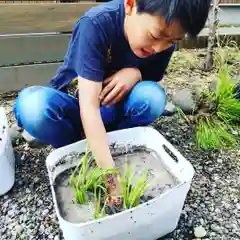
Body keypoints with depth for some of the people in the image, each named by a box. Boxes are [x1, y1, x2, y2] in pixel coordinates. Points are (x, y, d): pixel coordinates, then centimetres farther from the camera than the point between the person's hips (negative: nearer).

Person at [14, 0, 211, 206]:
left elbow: (153, 78, 0)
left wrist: (136, 73, -25)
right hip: (75, 103, -2)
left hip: (113, 108, 3)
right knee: (32, 107, -34)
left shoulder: (165, 39, -14)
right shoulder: (97, 24, -29)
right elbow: (89, 105, -35)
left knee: (153, 97, -29)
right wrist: (110, 174, -39)